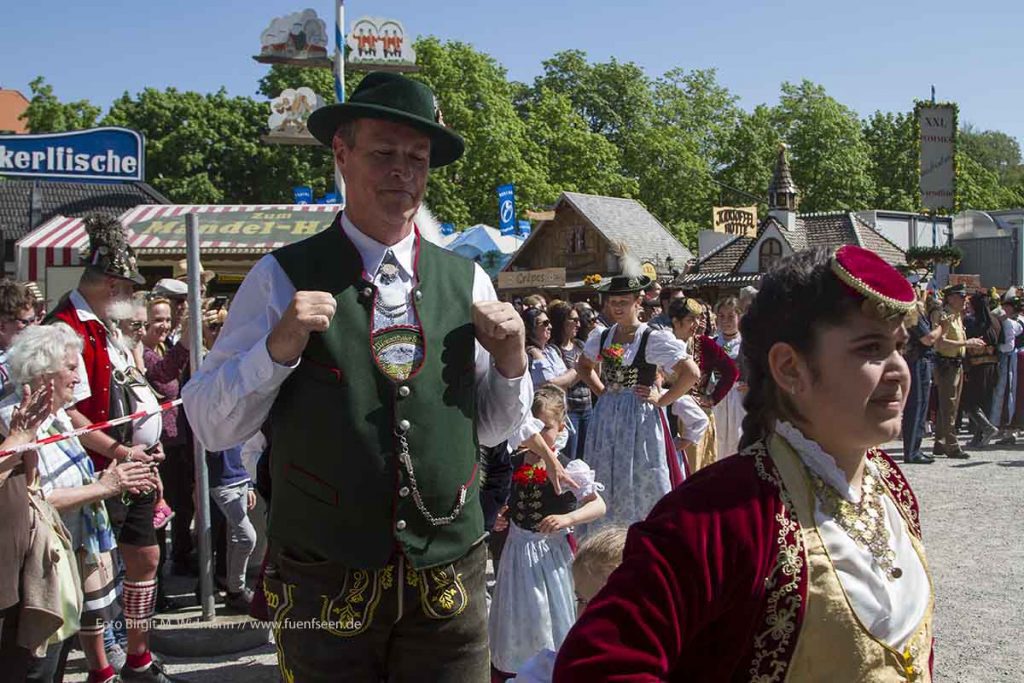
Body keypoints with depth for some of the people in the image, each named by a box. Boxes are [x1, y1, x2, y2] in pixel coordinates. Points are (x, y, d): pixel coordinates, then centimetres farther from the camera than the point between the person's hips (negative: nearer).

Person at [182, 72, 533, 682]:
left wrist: (510, 362, -6)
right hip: (324, 586, -2)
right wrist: (277, 349, -18)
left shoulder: (468, 281, 4)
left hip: (450, 588, 3)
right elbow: (210, 426, -4)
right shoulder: (284, 278, -4)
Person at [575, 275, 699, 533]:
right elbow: (584, 366, 26)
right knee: (605, 486, 11)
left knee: (640, 488, 2)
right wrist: (600, 390, 11)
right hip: (606, 417, 5)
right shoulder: (601, 337, 6)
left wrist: (661, 400, -11)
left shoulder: (654, 339, -10)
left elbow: (691, 373, -16)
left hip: (640, 418, -5)